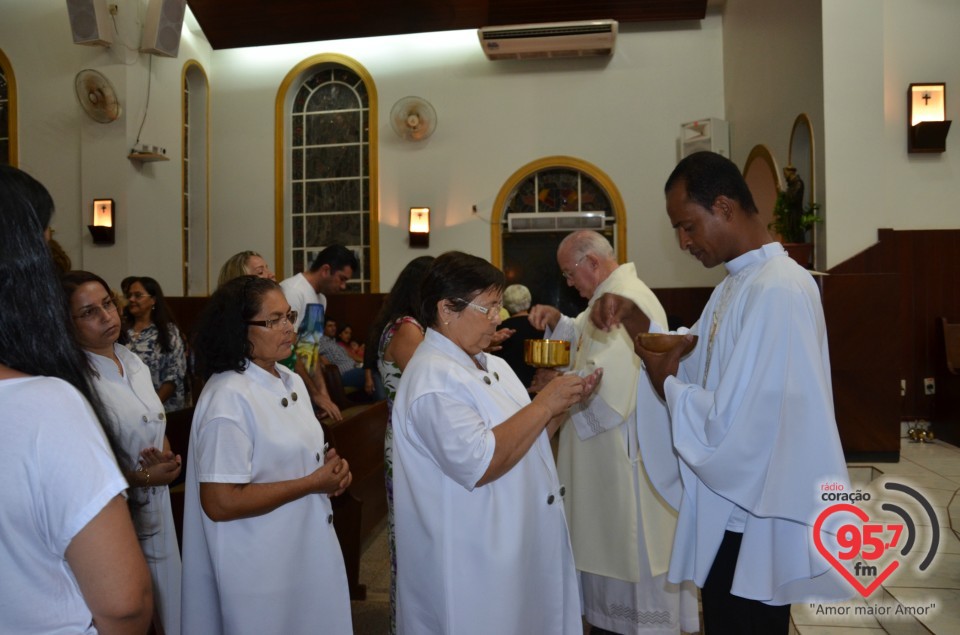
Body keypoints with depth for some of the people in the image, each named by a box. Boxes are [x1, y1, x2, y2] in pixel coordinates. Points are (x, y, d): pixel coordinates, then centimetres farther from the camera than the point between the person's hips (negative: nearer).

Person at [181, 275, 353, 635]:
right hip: (262, 570, -8)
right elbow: (219, 502, -25)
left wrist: (331, 469, -5)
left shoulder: (291, 381, 5)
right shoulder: (229, 398, -22)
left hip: (308, 553, 8)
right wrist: (312, 483, -21)